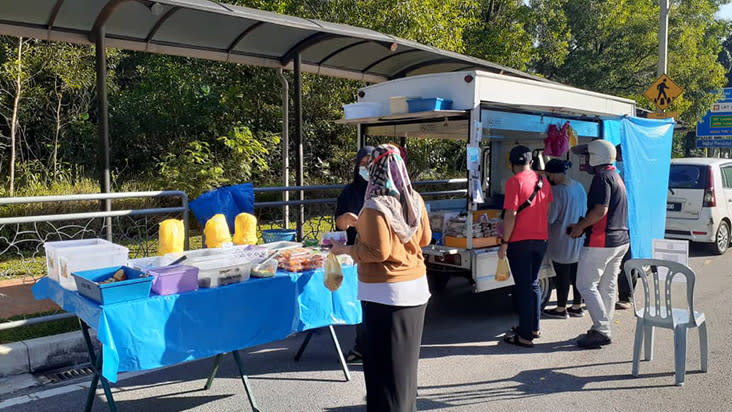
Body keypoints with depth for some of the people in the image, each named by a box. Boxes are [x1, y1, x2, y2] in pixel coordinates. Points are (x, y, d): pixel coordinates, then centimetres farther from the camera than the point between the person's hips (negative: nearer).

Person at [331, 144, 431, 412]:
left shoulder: (376, 207, -19)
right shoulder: (415, 200, 2)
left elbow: (379, 253, -19)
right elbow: (425, 239, 11)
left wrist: (344, 250, -7)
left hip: (385, 291, -7)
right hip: (415, 285, 7)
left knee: (384, 359, 6)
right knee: (406, 354, 20)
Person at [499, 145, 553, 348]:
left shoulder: (514, 181, -13)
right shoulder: (543, 181, 8)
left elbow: (511, 214, -17)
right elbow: (546, 211, 15)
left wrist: (504, 243, -11)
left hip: (520, 242, -7)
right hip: (541, 240, 7)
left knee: (523, 287, -1)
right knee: (533, 284, 18)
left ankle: (525, 335, 4)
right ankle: (534, 327, 29)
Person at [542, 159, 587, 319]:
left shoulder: (557, 191, -20)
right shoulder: (579, 187, 7)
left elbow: (550, 217, -20)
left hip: (562, 242, -8)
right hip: (579, 240, 8)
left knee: (562, 276, 2)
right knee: (576, 274, 15)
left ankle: (561, 309, 12)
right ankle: (577, 307, 25)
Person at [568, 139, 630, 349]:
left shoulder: (602, 177, -14)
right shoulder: (616, 177, 18)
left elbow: (600, 211, -24)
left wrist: (580, 226, -10)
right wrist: (583, 225, 19)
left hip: (601, 241, -10)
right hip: (620, 240, 10)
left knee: (586, 285, -4)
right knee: (607, 287, 13)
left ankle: (602, 330, -3)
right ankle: (603, 330, 21)